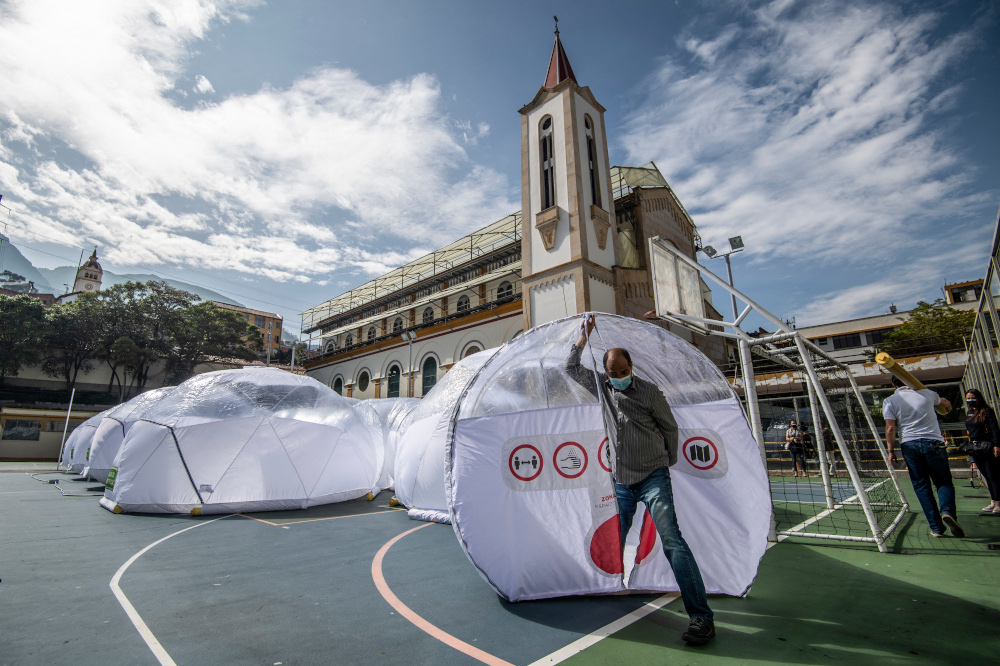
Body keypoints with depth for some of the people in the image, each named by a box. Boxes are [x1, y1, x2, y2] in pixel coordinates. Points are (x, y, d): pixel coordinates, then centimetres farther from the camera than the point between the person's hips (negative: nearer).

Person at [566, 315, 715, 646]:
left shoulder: (649, 391, -8)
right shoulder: (601, 386, 1)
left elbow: (670, 428, 4)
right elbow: (571, 368, 9)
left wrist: (668, 461, 15)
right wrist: (584, 337, 1)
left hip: (653, 477, -4)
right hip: (621, 481, 4)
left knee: (671, 539, -12)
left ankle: (701, 615, -5)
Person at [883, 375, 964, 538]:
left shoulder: (890, 401, 1)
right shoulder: (926, 393, 8)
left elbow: (890, 428, -7)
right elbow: (944, 401, 33)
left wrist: (891, 450, 2)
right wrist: (948, 407, 57)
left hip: (909, 445, -1)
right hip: (933, 443, 1)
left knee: (921, 486, 8)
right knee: (944, 482, 11)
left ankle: (936, 528, 8)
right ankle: (947, 511, -15)